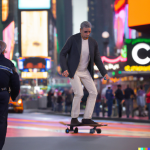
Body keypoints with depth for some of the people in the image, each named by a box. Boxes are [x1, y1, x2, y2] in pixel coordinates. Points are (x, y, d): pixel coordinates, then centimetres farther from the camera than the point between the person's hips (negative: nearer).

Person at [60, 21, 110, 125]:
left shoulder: (93, 42, -3)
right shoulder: (73, 39, -15)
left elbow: (97, 59, 4)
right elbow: (62, 54, -11)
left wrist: (104, 73, -7)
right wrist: (64, 69, -25)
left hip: (85, 72, 5)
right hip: (73, 71, -5)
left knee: (93, 93, -6)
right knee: (79, 94, -19)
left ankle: (87, 118, 1)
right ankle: (74, 118, -2)